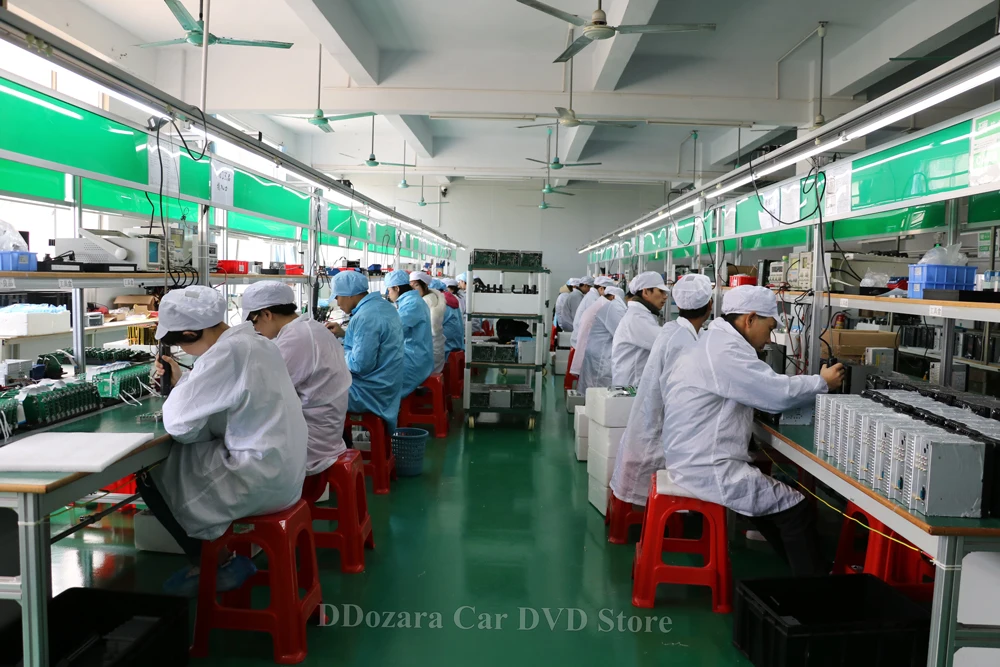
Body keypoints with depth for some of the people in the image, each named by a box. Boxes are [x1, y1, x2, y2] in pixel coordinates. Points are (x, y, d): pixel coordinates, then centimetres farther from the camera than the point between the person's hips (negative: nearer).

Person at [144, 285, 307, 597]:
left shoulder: (225, 353, -21)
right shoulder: (256, 342, 7)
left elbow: (180, 425, -17)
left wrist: (179, 384, 0)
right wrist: (182, 380, 9)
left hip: (260, 483, -9)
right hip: (285, 475, 9)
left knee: (150, 475, 10)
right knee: (176, 457, 22)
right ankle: (221, 554, 23)